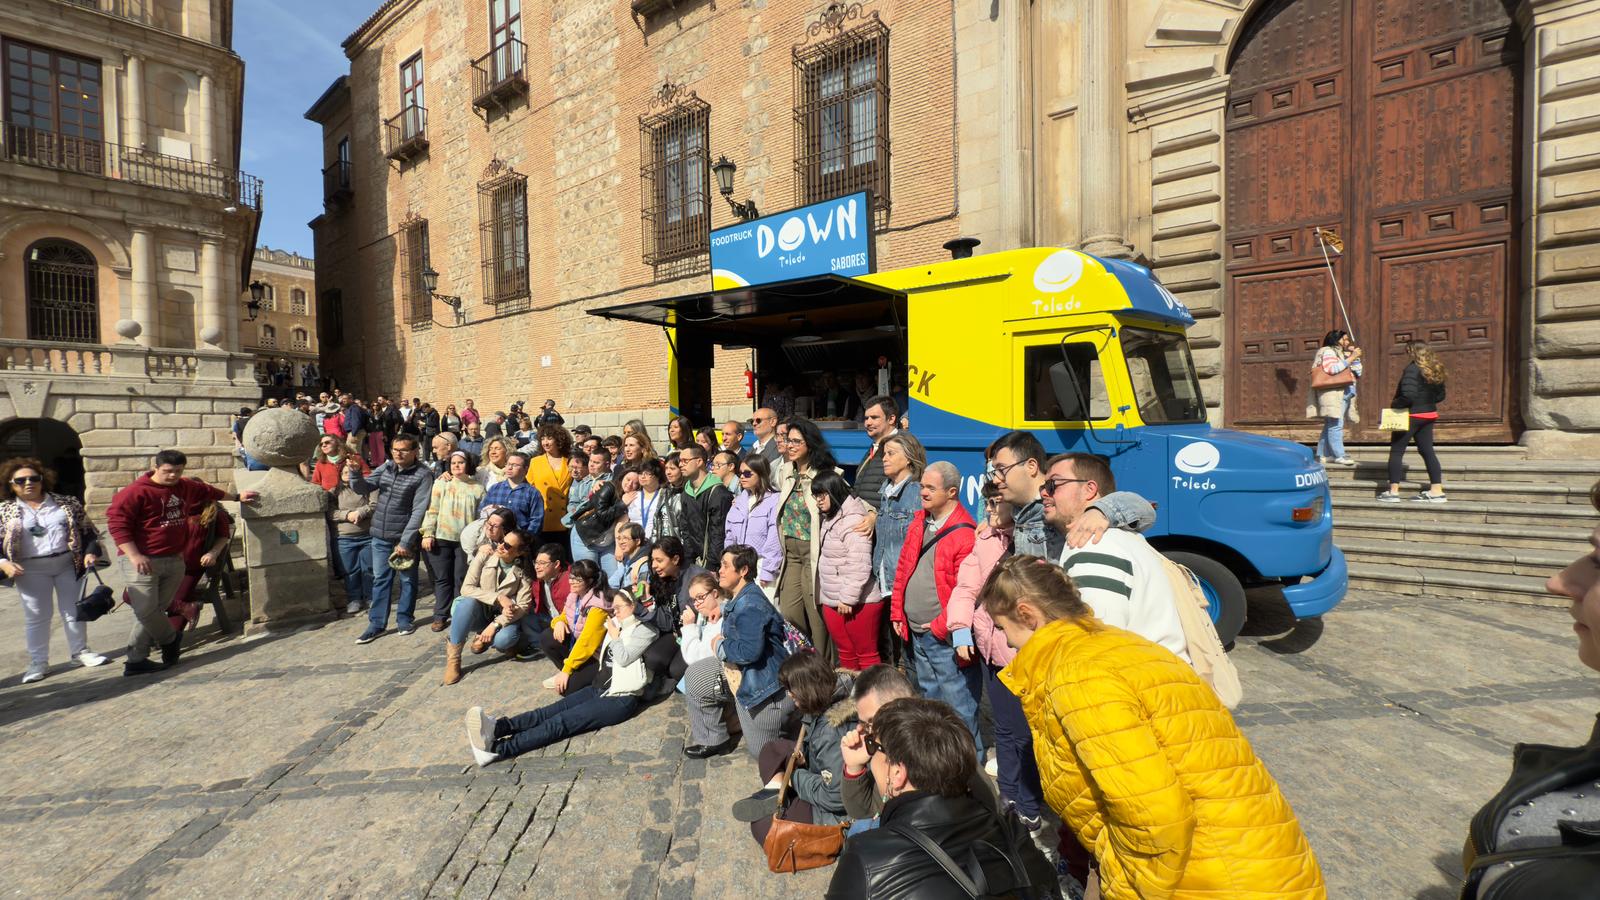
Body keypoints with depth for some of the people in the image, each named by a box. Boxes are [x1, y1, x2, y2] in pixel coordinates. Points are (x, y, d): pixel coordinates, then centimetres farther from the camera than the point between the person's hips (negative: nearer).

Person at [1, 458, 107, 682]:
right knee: (36, 616, 6)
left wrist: (91, 552, -7)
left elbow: (87, 529, 6)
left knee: (75, 610, 8)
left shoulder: (66, 503, 4)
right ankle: (38, 662, 16)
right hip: (31, 570, 0)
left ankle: (80, 651, 21)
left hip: (68, 564, 0)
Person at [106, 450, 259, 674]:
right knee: (146, 609, -11)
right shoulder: (136, 492, -11)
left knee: (156, 610, 6)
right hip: (143, 561, -6)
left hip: (175, 561, 6)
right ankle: (170, 639, 16)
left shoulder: (187, 487, 12)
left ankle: (135, 660, 13)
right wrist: (134, 555, -20)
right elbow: (117, 523, -13)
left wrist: (237, 496, 48)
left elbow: (209, 492, 33)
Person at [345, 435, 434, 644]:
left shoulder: (423, 475, -12)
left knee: (407, 579, 9)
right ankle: (377, 623, 19)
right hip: (380, 535, 5)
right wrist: (355, 473, -15)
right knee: (380, 579, 11)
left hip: (405, 537, -5)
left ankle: (404, 619, 23)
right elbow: (363, 488, 6)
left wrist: (405, 542, -17)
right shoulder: (385, 467, 6)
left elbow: (419, 511, -15)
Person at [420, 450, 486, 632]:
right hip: (441, 538, 0)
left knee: (461, 579, 6)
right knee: (442, 579, 7)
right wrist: (427, 534, -6)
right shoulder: (440, 483, 5)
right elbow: (432, 510, 2)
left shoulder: (478, 488, 4)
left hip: (466, 540, 0)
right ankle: (440, 615, 17)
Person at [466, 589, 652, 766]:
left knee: (560, 722, -21)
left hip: (621, 699, -7)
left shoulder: (644, 630, -4)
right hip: (600, 689, 7)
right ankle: (496, 728, -32)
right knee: (549, 712, -15)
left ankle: (496, 749, -33)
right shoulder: (616, 625, 18)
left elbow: (623, 658, -14)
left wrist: (614, 635, -4)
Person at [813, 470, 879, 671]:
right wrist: (827, 595, 18)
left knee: (866, 655, 2)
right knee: (845, 654, 19)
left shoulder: (853, 520, -17)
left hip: (857, 604, -9)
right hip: (832, 601, 10)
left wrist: (848, 598, -22)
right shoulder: (829, 519, 14)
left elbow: (859, 566, -24)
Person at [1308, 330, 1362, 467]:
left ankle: (1323, 455, 10)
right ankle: (1338, 455, -14)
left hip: (1344, 394, 9)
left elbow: (1357, 373, 23)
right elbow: (1331, 368, -19)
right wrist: (1351, 358, -15)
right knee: (1336, 424, -13)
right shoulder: (1328, 351, -1)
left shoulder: (1343, 353, 25)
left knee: (1330, 425, 8)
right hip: (1333, 393, -9)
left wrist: (1356, 357, 12)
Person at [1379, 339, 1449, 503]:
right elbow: (1441, 395, 16)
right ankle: (1437, 490, 12)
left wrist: (1394, 404, -11)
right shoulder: (1435, 370, 10)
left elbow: (1408, 395, -26)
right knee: (1427, 451, 12)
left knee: (1396, 451, -1)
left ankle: (1393, 491, -2)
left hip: (1411, 415, -8)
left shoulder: (1412, 369, -17)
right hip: (1429, 415, 8)